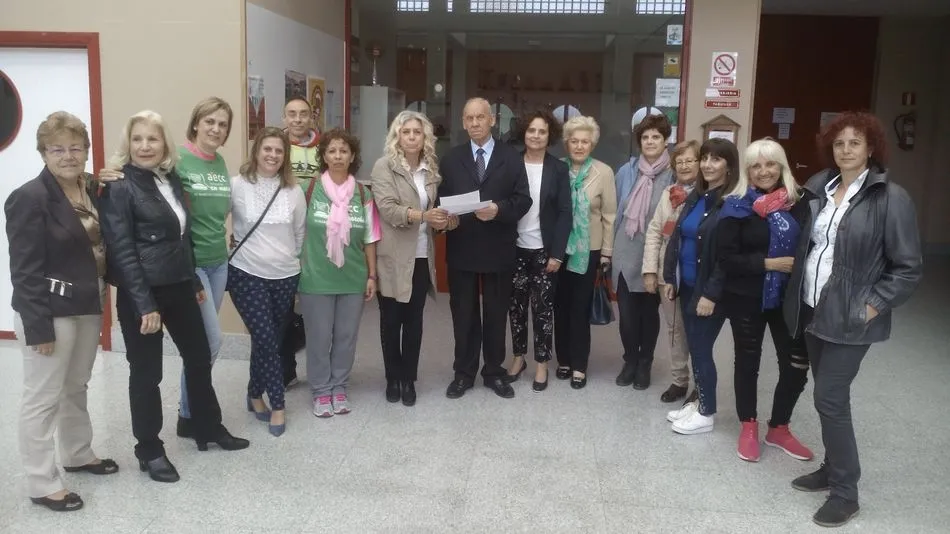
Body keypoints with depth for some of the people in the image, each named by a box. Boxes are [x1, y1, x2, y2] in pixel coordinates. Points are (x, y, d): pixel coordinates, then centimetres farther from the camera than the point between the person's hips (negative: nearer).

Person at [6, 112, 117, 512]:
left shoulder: (92, 190, 5)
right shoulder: (29, 198, -15)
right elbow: (25, 270, -17)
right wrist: (38, 326, -19)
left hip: (88, 308, 7)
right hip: (50, 313, -7)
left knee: (76, 387, 21)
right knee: (43, 397, 3)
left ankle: (77, 454, 39)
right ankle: (42, 483, 15)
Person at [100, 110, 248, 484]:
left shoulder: (172, 179, 8)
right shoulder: (120, 188, -13)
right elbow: (122, 251, -17)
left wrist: (195, 281, 18)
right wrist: (145, 305, -21)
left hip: (178, 285, 8)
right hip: (142, 292, -7)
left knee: (199, 357, 17)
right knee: (146, 371, 4)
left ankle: (209, 429, 34)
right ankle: (149, 450, 20)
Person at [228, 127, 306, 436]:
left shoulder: (294, 191, 3)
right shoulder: (237, 185, -7)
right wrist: (237, 248, -1)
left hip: (285, 276, 4)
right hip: (247, 275, -3)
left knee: (271, 340, 11)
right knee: (265, 339, -10)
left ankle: (255, 395, 31)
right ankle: (277, 405, 5)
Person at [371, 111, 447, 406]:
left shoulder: (430, 168, 11)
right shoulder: (384, 166, -6)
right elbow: (388, 208, -18)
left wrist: (442, 220, -2)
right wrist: (423, 215, -31)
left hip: (422, 257, 4)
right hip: (393, 258, -4)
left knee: (414, 320, 10)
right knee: (391, 320, 8)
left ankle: (409, 379, 22)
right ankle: (393, 378, 23)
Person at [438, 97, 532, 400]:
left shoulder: (512, 158, 3)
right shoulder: (450, 159, 8)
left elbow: (523, 200, -3)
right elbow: (441, 199, 5)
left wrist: (499, 209, -20)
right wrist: (446, 217, -15)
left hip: (498, 249, -1)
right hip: (461, 248, 1)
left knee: (496, 314, 10)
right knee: (463, 314, 8)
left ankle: (494, 372, 24)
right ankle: (464, 373, 21)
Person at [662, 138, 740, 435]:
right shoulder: (695, 197, 9)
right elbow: (676, 238, 11)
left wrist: (712, 293, -19)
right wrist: (669, 277, 7)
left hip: (709, 290, -7)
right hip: (687, 285, 7)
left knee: (701, 348, 0)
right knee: (694, 347, 14)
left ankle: (706, 413, 16)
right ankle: (699, 402, 29)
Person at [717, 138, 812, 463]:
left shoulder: (798, 204, 1)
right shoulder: (737, 207, -8)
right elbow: (726, 257, -13)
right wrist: (768, 263, -19)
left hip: (789, 298, 3)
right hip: (746, 298, -2)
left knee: (797, 365, 3)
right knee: (748, 362, 11)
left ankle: (779, 428, 25)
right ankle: (749, 427, 30)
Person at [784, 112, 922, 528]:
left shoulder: (890, 198, -12)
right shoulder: (819, 188, 5)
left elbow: (908, 267, -10)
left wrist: (872, 306, -14)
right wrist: (798, 297, 9)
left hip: (850, 317, -6)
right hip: (813, 309, 6)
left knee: (829, 398, -6)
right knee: (828, 395, 15)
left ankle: (846, 493, 9)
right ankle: (832, 469, 31)